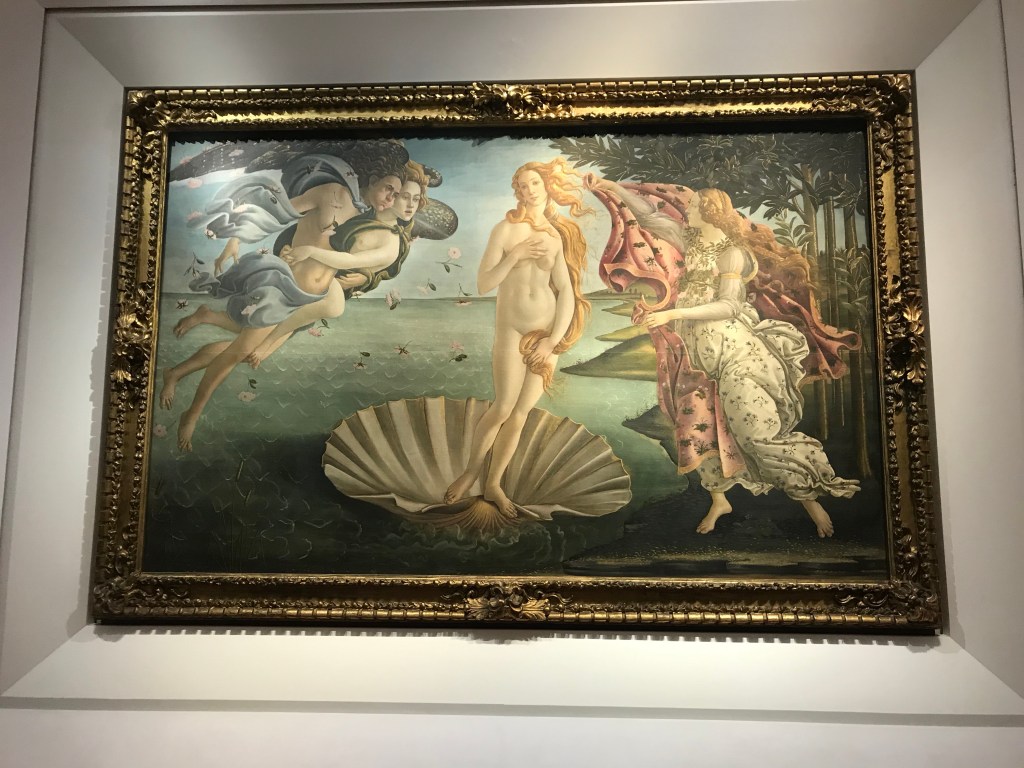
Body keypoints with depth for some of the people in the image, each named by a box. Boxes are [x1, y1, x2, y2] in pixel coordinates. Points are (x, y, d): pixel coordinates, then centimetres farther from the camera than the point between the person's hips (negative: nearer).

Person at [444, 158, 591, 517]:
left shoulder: (561, 236, 3)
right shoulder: (506, 229, -1)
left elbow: (567, 291, -2)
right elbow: (483, 284, -6)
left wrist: (554, 340, -9)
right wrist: (514, 255, -17)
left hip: (548, 332, 2)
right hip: (511, 331, -2)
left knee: (521, 413, 4)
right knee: (503, 408, -10)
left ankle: (493, 484, 17)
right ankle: (471, 470, 15)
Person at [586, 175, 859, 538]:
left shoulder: (732, 252, -8)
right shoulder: (690, 239, 11)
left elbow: (729, 306, -17)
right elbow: (648, 213, 12)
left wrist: (671, 314, -22)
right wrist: (609, 186, 5)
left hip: (734, 352, -7)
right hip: (698, 355, 7)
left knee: (759, 431, -7)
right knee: (698, 430, 10)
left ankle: (809, 498, 9)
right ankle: (719, 500, 26)